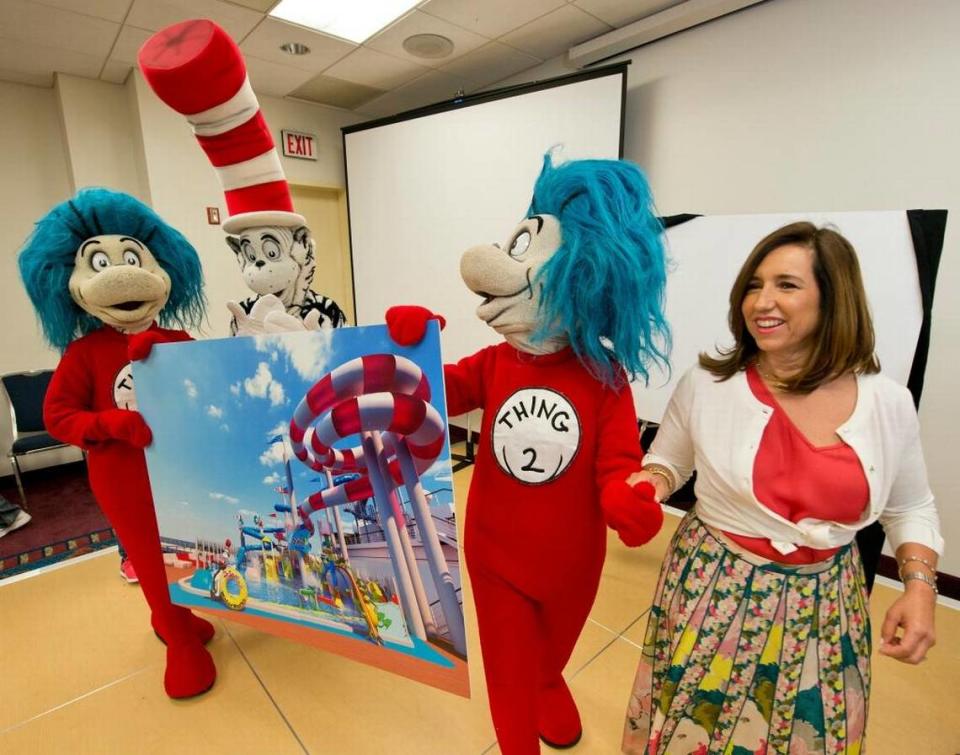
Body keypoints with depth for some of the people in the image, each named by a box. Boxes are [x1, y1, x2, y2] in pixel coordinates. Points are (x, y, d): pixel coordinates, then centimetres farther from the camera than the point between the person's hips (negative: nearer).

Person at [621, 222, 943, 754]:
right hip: (714, 595, -2)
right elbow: (666, 461, 2)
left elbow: (911, 509, 8)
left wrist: (919, 585, -6)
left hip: (823, 609, 2)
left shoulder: (888, 403, -7)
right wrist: (648, 486, -18)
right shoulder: (706, 384, -14)